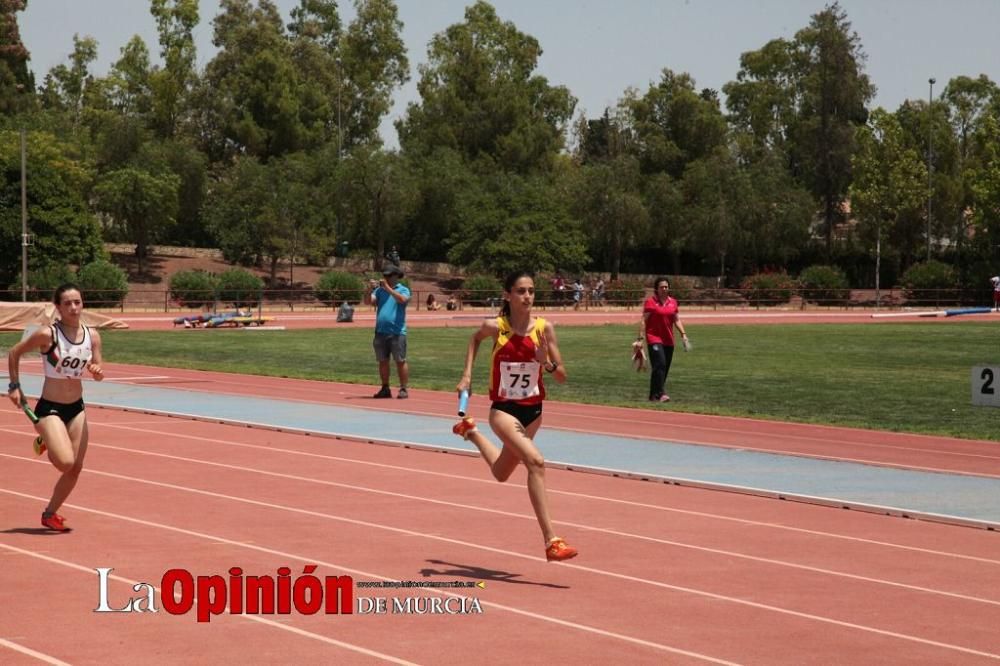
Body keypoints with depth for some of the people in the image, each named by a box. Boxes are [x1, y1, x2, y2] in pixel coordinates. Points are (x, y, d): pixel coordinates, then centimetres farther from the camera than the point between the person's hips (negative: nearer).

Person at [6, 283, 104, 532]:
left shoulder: (92, 336, -3)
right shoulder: (47, 334, -17)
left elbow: (98, 372, 8)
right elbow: (14, 353, -3)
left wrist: (97, 371, -15)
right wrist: (15, 386, -5)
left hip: (76, 408, 6)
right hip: (50, 408, -6)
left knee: (75, 469, 6)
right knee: (66, 462, -22)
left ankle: (50, 514, 28)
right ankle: (45, 442, 12)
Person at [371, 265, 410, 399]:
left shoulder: (403, 290, 2)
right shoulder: (380, 290, 14)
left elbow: (403, 299, -19)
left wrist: (388, 288, -22)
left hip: (397, 332, -5)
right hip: (381, 332, 5)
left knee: (400, 361, -4)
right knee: (382, 361, 8)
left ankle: (403, 389, -1)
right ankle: (385, 389, 16)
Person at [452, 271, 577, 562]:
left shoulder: (544, 328, -9)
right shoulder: (495, 327, -13)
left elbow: (562, 376, -5)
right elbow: (475, 338, 12)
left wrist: (547, 362, -24)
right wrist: (467, 374, 5)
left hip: (533, 411, 4)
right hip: (504, 409, -4)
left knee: (501, 474, 23)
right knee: (535, 462, -28)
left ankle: (471, 431, 53)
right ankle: (551, 541, -29)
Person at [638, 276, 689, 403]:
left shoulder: (673, 302, 12)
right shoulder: (650, 302, -5)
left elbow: (677, 320, 16)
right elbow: (644, 320, -7)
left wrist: (683, 333, 4)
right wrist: (641, 337, -14)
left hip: (669, 340, 6)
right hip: (654, 338, -6)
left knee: (665, 368, 7)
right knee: (660, 364, -20)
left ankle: (653, 395, 16)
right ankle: (659, 394, -24)